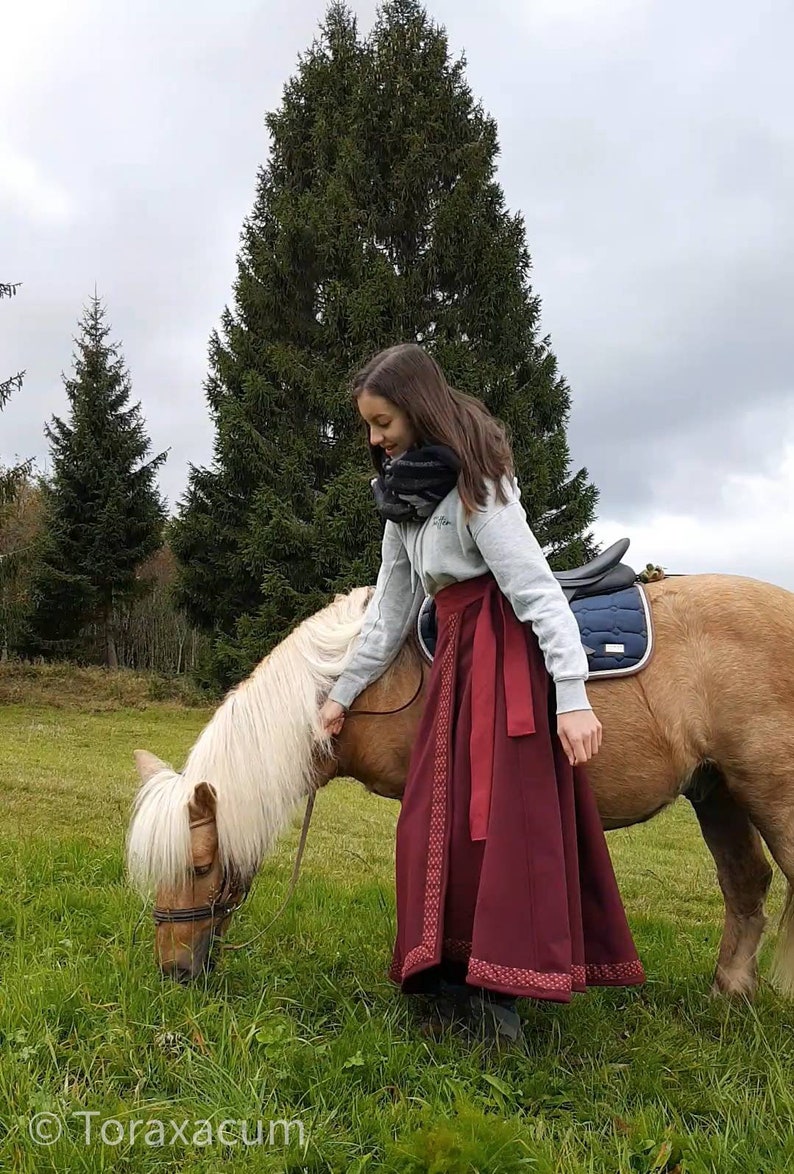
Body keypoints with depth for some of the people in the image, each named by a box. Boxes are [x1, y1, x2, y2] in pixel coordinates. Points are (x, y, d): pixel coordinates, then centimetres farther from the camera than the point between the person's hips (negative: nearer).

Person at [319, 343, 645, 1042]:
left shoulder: (474, 481, -12)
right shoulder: (407, 494, 13)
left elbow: (535, 586, -19)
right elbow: (391, 608, 18)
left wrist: (572, 696, -26)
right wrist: (344, 691, 20)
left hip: (506, 650, -9)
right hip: (456, 651, 9)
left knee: (505, 816, -5)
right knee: (439, 819, 9)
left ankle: (503, 985, 4)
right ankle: (455, 973, 19)